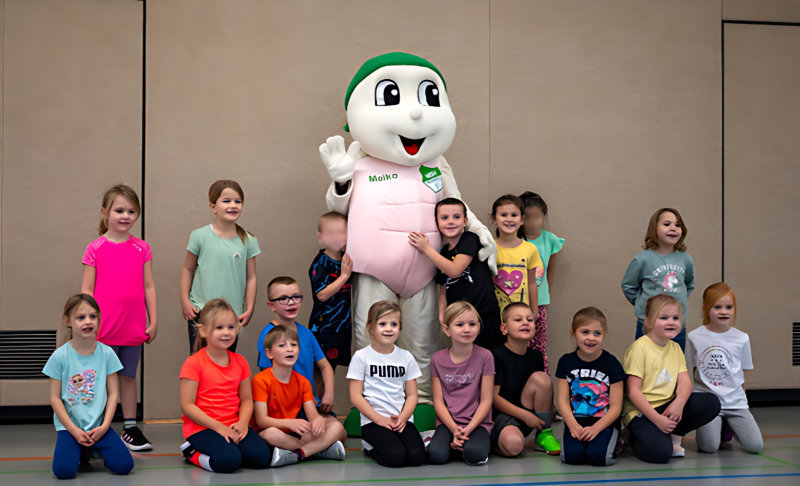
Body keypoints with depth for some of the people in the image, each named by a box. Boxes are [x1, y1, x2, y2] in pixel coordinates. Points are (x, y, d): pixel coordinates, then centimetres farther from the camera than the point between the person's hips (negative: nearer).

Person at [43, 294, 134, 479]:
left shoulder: (107, 353, -2)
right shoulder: (60, 356, -6)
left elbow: (113, 393, 1)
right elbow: (55, 398, -4)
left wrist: (104, 426, -10)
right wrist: (74, 430, -11)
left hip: (98, 425, 1)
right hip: (69, 425, -1)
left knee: (123, 465, -16)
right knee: (63, 470, -24)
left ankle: (94, 448, 15)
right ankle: (79, 450, 12)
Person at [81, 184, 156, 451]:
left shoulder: (142, 249, 6)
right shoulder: (95, 249, -1)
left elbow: (148, 287, 8)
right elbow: (87, 289, -1)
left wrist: (153, 321, 6)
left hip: (133, 328, 3)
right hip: (104, 328, -2)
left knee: (128, 376, 12)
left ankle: (130, 428, 20)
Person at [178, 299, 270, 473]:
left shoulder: (240, 362, 10)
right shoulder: (193, 364, -8)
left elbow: (246, 400, 11)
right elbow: (187, 405, -12)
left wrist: (242, 423, -10)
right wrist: (218, 427, -17)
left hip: (233, 426, 5)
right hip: (201, 428, -5)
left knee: (260, 456, -19)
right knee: (228, 461, -30)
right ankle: (192, 453, 0)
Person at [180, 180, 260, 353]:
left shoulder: (247, 240, 1)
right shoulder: (200, 236, -4)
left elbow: (251, 277, 4)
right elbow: (188, 269, 5)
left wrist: (249, 309, 2)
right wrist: (185, 301, 0)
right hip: (201, 312, -2)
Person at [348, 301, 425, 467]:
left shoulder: (406, 357, 11)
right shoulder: (361, 357, 1)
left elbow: (412, 394, 10)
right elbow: (356, 396, -3)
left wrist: (403, 417, -9)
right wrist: (380, 419, -13)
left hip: (403, 421, 3)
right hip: (373, 422, -3)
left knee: (417, 457, -23)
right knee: (396, 457, -27)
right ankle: (371, 446, 4)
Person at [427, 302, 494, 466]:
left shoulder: (485, 357, -3)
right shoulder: (437, 359, 3)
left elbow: (486, 400, -3)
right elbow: (438, 401, 2)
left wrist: (468, 429, -15)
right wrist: (454, 430, -14)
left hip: (477, 422, -1)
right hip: (447, 422, 1)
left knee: (475, 454, -32)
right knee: (436, 455, -28)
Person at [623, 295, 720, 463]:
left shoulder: (675, 348, 11)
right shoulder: (639, 347, -12)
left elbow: (685, 381, 0)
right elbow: (633, 391, -15)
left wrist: (679, 403, -22)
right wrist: (657, 419, -22)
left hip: (668, 407, 7)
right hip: (641, 412, -7)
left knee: (711, 403, -13)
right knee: (660, 452, -31)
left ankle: (674, 436, 3)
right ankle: (637, 438, 5)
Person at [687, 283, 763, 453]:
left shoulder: (742, 338, 2)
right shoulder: (695, 337, -1)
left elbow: (742, 374, 10)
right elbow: (690, 371, 7)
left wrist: (737, 397, 7)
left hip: (735, 402, 2)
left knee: (755, 446, -12)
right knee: (709, 446, -19)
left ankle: (728, 428, 18)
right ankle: (715, 426, 15)